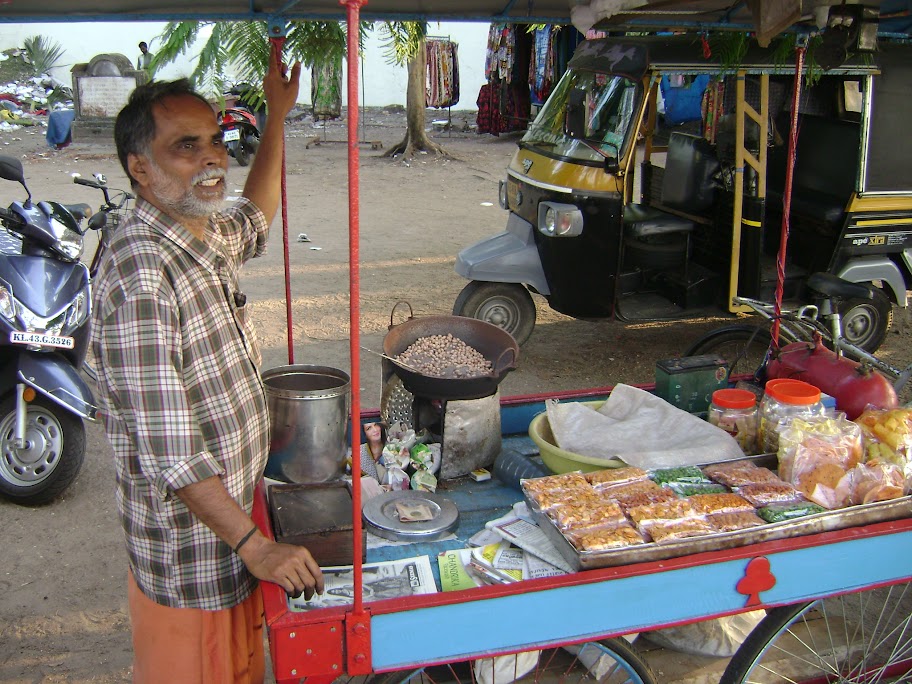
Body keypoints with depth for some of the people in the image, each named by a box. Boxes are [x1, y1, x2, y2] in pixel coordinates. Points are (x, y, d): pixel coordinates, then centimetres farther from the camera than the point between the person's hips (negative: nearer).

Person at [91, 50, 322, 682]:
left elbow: (255, 221, 27)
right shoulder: (140, 279, -28)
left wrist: (278, 116, 24)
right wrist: (255, 546, -22)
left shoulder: (206, 236, 1)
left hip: (235, 513, 8)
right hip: (189, 541, -8)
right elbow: (169, 453, -29)